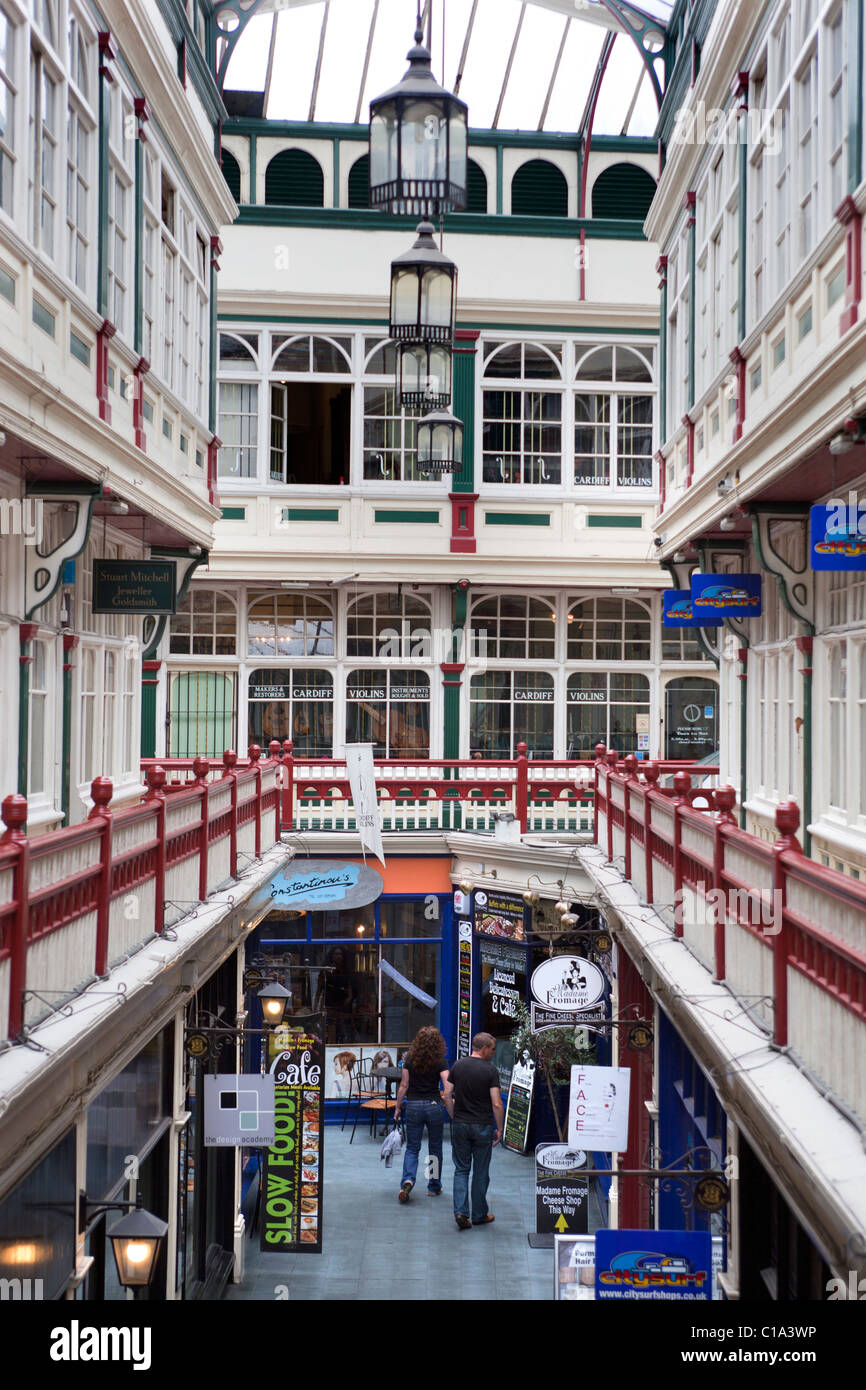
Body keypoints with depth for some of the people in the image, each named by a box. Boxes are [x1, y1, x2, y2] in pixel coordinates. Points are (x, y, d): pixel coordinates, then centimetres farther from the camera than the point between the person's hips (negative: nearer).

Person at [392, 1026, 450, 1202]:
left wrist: (398, 1107, 9)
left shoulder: (410, 1060, -2)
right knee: (435, 1148, 14)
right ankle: (434, 1187, 20)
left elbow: (404, 1086, 1)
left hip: (413, 1106, 1)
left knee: (412, 1147, 8)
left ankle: (408, 1179, -15)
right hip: (434, 1105, -1)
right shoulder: (440, 1063, -7)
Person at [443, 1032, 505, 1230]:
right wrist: (499, 1129, -3)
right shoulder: (490, 1070, -12)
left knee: (461, 1169, 11)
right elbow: (496, 1104, -14)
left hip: (460, 1125, 3)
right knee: (481, 1172, 10)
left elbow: (448, 1096, 4)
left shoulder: (458, 1066, 1)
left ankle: (460, 1211, -3)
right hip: (482, 1126, -3)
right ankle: (479, 1215, 19)